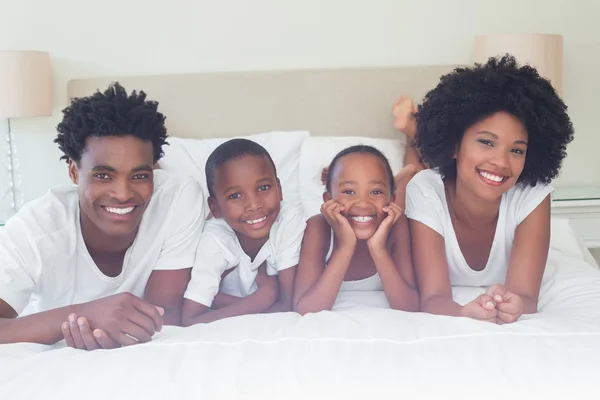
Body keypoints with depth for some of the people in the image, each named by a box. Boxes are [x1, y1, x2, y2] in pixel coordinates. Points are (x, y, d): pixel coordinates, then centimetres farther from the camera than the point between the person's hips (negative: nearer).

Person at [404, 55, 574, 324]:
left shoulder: (533, 195, -22)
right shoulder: (424, 192, -25)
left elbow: (526, 297, -29)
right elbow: (433, 298, -31)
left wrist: (515, 306, -53)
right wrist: (465, 313, -54)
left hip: (512, 326, 1)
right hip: (449, 318, -1)